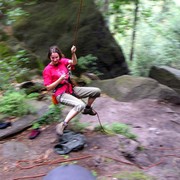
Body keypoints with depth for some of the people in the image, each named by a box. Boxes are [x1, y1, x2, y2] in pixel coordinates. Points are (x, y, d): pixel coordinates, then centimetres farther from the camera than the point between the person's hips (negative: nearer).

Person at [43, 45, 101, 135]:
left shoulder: (63, 61, 5)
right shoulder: (47, 70, -8)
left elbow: (74, 62, -13)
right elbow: (48, 88, -10)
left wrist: (73, 53, -31)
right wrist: (60, 79, -19)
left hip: (72, 89, 7)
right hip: (61, 94, -6)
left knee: (97, 91, 2)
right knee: (80, 105, -35)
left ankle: (87, 108, 25)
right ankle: (62, 125, -28)